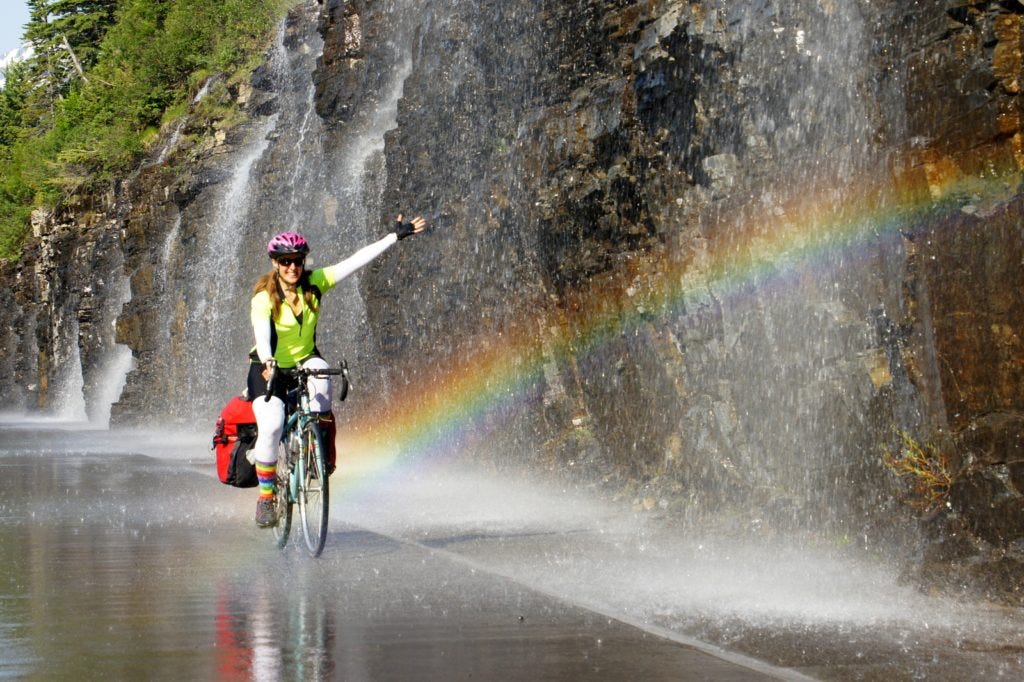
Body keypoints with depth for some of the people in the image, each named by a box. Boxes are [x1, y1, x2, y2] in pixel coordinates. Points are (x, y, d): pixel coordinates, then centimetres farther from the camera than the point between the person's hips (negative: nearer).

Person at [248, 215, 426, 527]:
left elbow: (357, 260, -13)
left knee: (320, 374, -33)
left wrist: (396, 236, -18)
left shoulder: (315, 283, -10)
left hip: (304, 362, 3)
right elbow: (262, 336, -35)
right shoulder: (264, 297, -19)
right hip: (269, 370, -3)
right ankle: (265, 497, -8)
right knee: (271, 426, -25)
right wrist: (268, 363, -55)